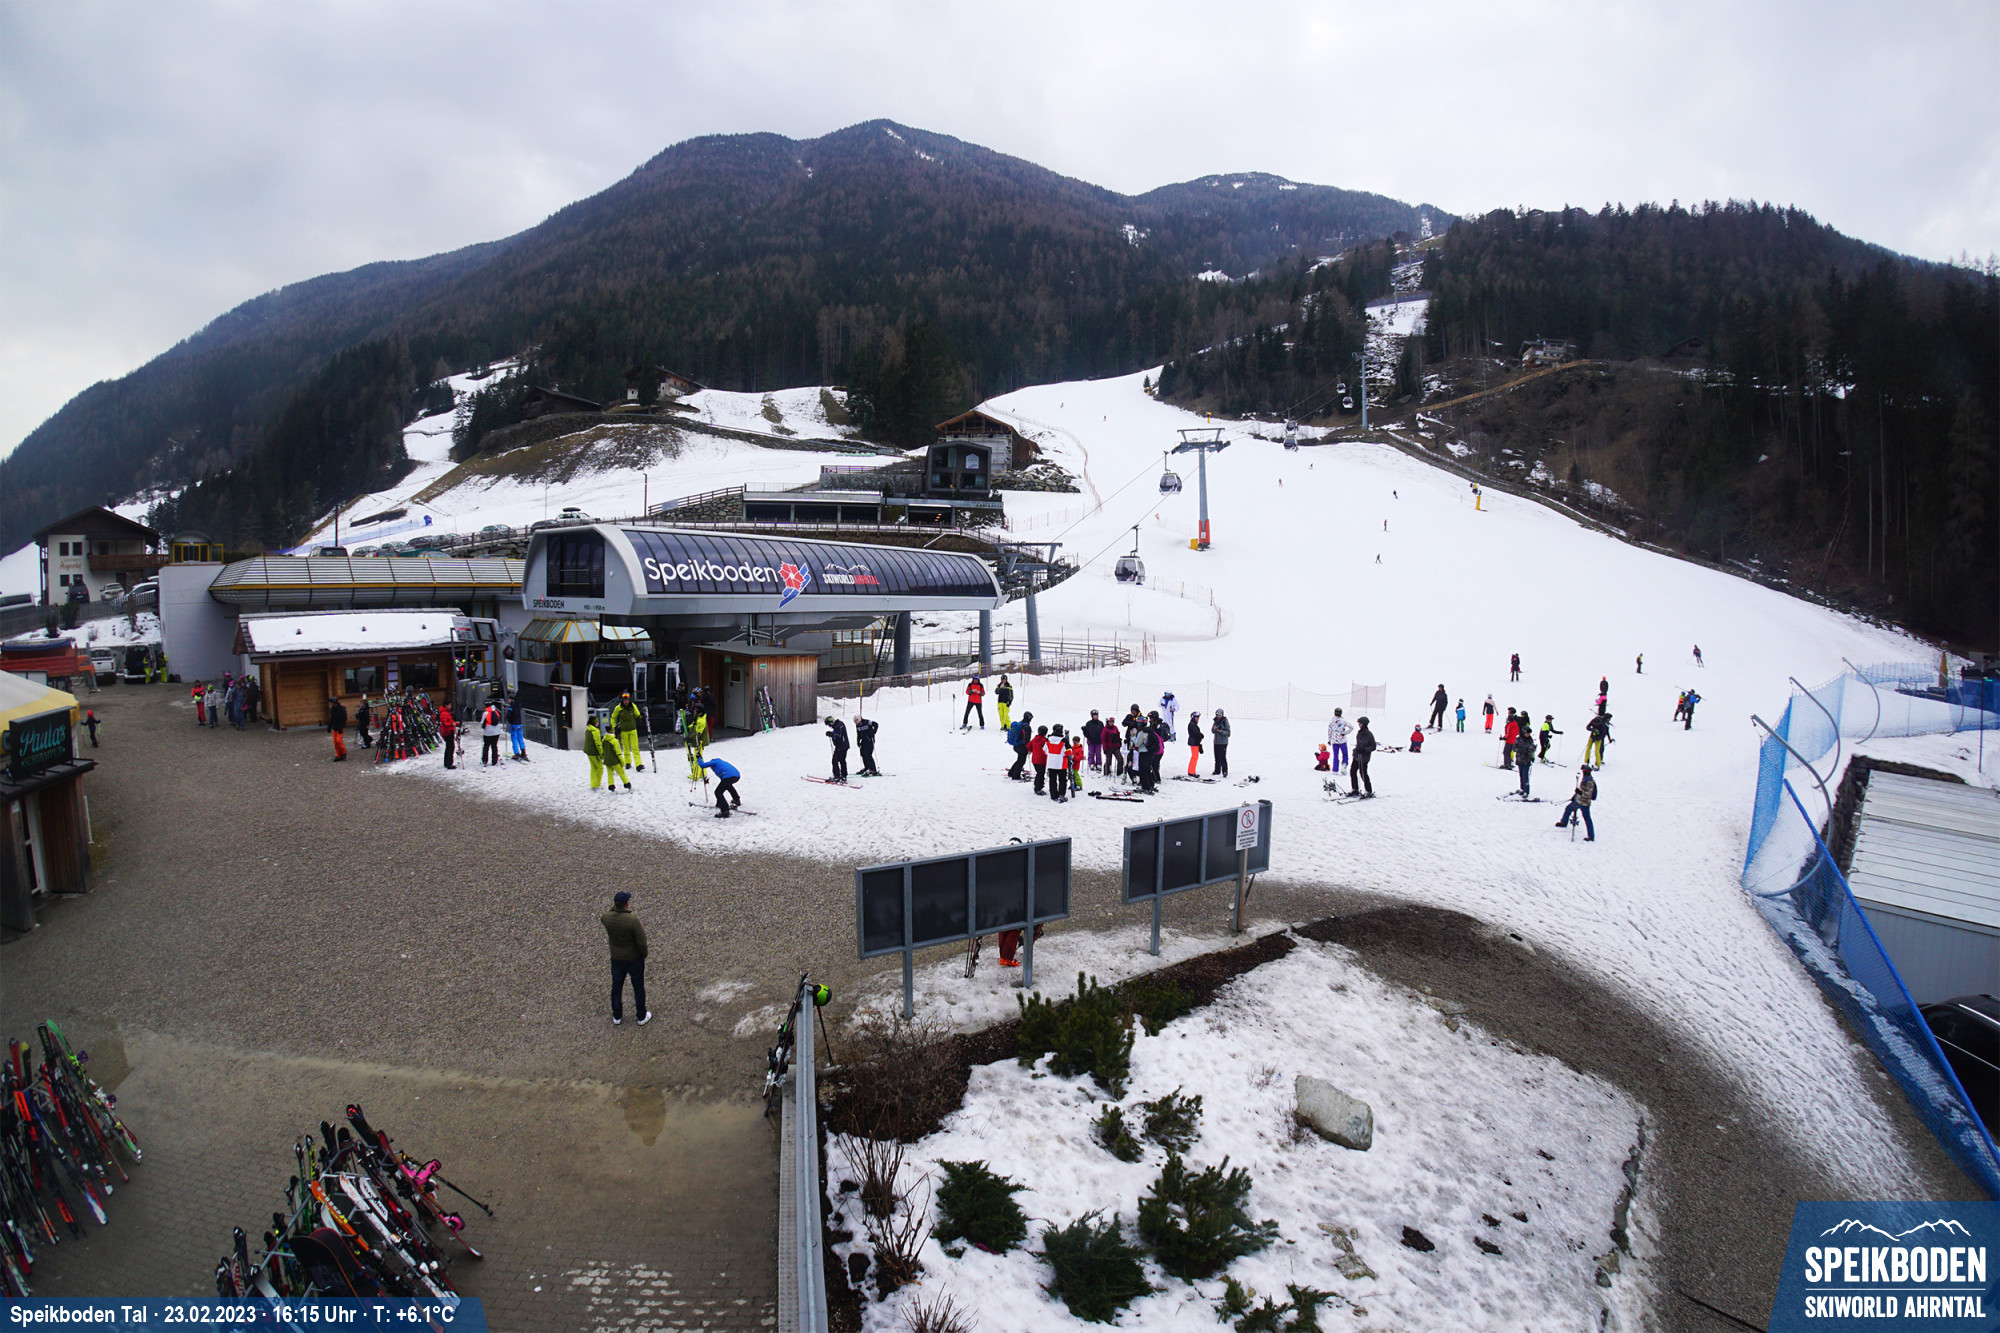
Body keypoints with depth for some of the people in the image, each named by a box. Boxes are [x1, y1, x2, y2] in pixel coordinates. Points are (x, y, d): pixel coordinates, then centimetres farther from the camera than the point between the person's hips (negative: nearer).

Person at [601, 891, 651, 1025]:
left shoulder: (606, 918, -19)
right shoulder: (633, 920, -30)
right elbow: (642, 942, -23)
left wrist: (615, 905, -2)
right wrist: (644, 954, -4)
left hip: (616, 959, 3)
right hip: (634, 959, -3)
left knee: (616, 987, 23)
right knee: (638, 987, 16)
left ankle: (617, 1016, 39)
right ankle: (642, 1016, 31)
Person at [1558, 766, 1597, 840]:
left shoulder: (1590, 781, -21)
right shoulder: (1585, 779, 7)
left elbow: (1589, 794, -26)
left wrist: (1580, 793, -41)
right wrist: (1575, 796, 28)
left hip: (1584, 803, -10)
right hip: (1578, 800, 10)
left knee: (1587, 818, -5)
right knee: (1568, 809, 22)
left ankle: (1591, 836, 0)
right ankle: (1564, 822, 44)